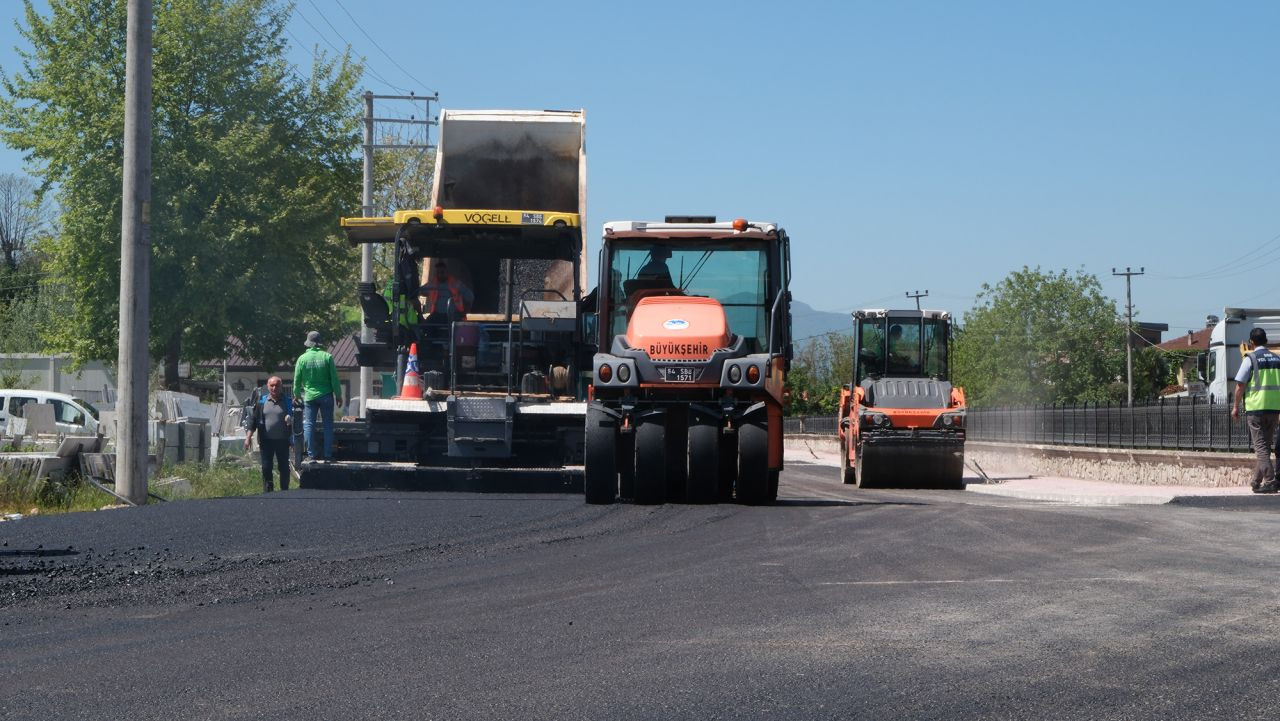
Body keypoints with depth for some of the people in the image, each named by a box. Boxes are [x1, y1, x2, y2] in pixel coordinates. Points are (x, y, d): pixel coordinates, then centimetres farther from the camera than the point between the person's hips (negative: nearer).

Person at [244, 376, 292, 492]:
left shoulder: (288, 402, 2)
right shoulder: (262, 402, 6)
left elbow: (294, 418, 7)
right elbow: (254, 420, 5)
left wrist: (290, 420, -17)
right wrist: (248, 437, -2)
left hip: (282, 440, -1)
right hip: (266, 441, 1)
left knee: (284, 468, 5)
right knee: (266, 468, 3)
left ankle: (284, 491, 14)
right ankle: (267, 493, 9)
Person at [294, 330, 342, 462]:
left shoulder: (302, 358, -3)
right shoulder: (327, 357, -5)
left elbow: (297, 380, 4)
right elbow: (334, 378, -4)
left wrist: (296, 395, 20)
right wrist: (338, 396, 6)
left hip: (309, 397, 0)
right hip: (326, 396, 0)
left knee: (308, 425, 5)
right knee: (328, 425, 6)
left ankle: (311, 455, 0)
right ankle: (328, 456, 3)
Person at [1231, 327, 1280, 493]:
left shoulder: (1250, 359, -6)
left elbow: (1240, 385, -7)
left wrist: (1235, 407, 3)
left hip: (1255, 407, -5)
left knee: (1260, 446, -3)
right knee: (1266, 446, 14)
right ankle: (1257, 481, 20)